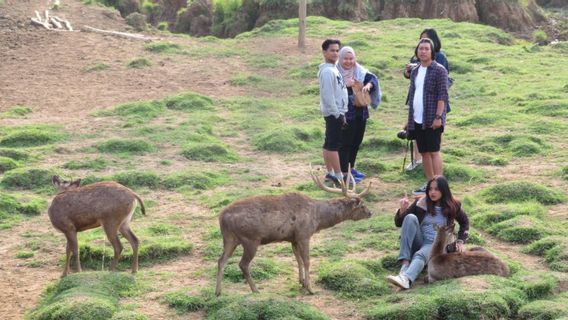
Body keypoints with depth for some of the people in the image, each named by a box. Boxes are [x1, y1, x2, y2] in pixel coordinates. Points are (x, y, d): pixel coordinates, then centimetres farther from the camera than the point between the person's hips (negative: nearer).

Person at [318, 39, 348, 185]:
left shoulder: (333, 69, 14)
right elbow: (328, 96, -23)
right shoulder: (327, 71, -18)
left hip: (335, 112, 10)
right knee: (334, 145, -6)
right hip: (334, 113, -10)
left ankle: (330, 172, 20)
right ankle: (339, 176, -4)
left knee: (329, 143, 13)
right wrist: (338, 114, -20)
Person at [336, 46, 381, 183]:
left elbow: (372, 78, -2)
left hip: (360, 112, 7)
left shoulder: (359, 70, 6)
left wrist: (369, 84, -22)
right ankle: (344, 173, 4)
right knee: (345, 143, -2)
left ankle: (351, 168, 31)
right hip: (345, 114, -6)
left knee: (357, 141, 16)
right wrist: (345, 85, -27)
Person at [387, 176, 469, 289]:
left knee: (420, 255, -37)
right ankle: (405, 263, -38)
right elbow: (398, 223, 2)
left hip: (435, 245, -2)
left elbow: (464, 222, 21)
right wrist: (402, 210, -18)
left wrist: (460, 241, 7)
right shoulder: (421, 202, 1)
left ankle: (406, 279, -68)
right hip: (418, 241, 2)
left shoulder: (452, 206, 2)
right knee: (410, 218, -27)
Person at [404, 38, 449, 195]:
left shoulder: (439, 70, -7)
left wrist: (438, 117, -19)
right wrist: (409, 119, 17)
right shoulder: (415, 71, 15)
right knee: (424, 152, 11)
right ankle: (429, 183, 19)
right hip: (417, 121, 7)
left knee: (433, 151, -8)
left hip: (432, 120, -7)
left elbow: (442, 95, -12)